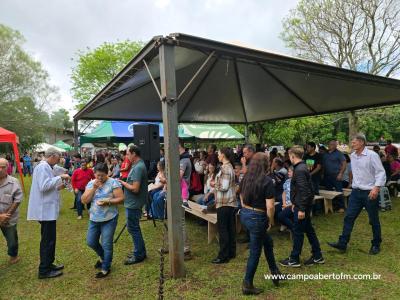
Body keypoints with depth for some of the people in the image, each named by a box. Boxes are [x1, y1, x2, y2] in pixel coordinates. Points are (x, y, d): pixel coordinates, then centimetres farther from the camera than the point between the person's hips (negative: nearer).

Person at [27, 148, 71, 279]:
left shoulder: (45, 167, 16)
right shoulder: (43, 167, -15)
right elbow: (44, 186, -26)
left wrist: (58, 187, 11)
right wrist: (59, 177, -21)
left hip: (47, 209, 10)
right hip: (46, 210, -10)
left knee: (48, 239, 18)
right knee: (48, 240, -2)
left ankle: (48, 264, 30)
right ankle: (44, 270, 8)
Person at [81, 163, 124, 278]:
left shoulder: (113, 183, -11)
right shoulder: (90, 184, 4)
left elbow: (121, 198, -14)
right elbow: (84, 201, -4)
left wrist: (107, 202, -25)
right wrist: (94, 188, -14)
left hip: (109, 219, -6)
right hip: (94, 219, 6)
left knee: (106, 245, 1)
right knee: (90, 242, 15)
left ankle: (105, 268, 21)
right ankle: (103, 257, 42)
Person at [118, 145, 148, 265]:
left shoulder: (138, 167, -23)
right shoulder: (138, 165, 9)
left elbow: (135, 188, -27)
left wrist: (123, 183, -14)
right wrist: (124, 182, 4)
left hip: (134, 204, -10)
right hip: (133, 202, 10)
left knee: (133, 228, 2)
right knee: (134, 228, 19)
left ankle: (139, 255, 15)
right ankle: (140, 252, 31)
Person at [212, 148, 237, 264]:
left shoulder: (225, 168, -17)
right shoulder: (229, 167, 14)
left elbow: (224, 187, -22)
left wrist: (214, 185, -6)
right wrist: (217, 184, 10)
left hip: (224, 203, -10)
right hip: (230, 202, 10)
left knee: (222, 229, -2)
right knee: (230, 228, 15)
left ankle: (223, 256, 6)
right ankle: (231, 252, 25)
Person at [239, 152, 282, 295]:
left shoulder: (246, 178, 3)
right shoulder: (267, 180, -18)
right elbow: (270, 206, -20)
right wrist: (270, 221, -5)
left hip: (244, 214, 8)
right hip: (257, 218, -8)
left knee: (268, 242, 26)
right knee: (255, 251, 9)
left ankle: (275, 273, 41)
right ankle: (247, 285, 23)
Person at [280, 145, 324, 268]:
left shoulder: (299, 170, -21)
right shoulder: (302, 167, 10)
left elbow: (303, 190, -26)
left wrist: (301, 209, -24)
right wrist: (295, 204, 22)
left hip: (302, 206, -10)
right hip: (303, 205, 10)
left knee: (298, 232, 1)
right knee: (309, 230, 17)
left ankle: (294, 259, 14)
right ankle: (317, 256, 28)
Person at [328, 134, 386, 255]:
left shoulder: (372, 155, -13)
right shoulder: (353, 156, 8)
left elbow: (381, 172, -16)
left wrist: (376, 188, -26)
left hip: (370, 193, -6)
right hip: (356, 191, 6)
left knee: (374, 220, 9)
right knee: (349, 217, 3)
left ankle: (376, 245, 27)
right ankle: (342, 243, 8)